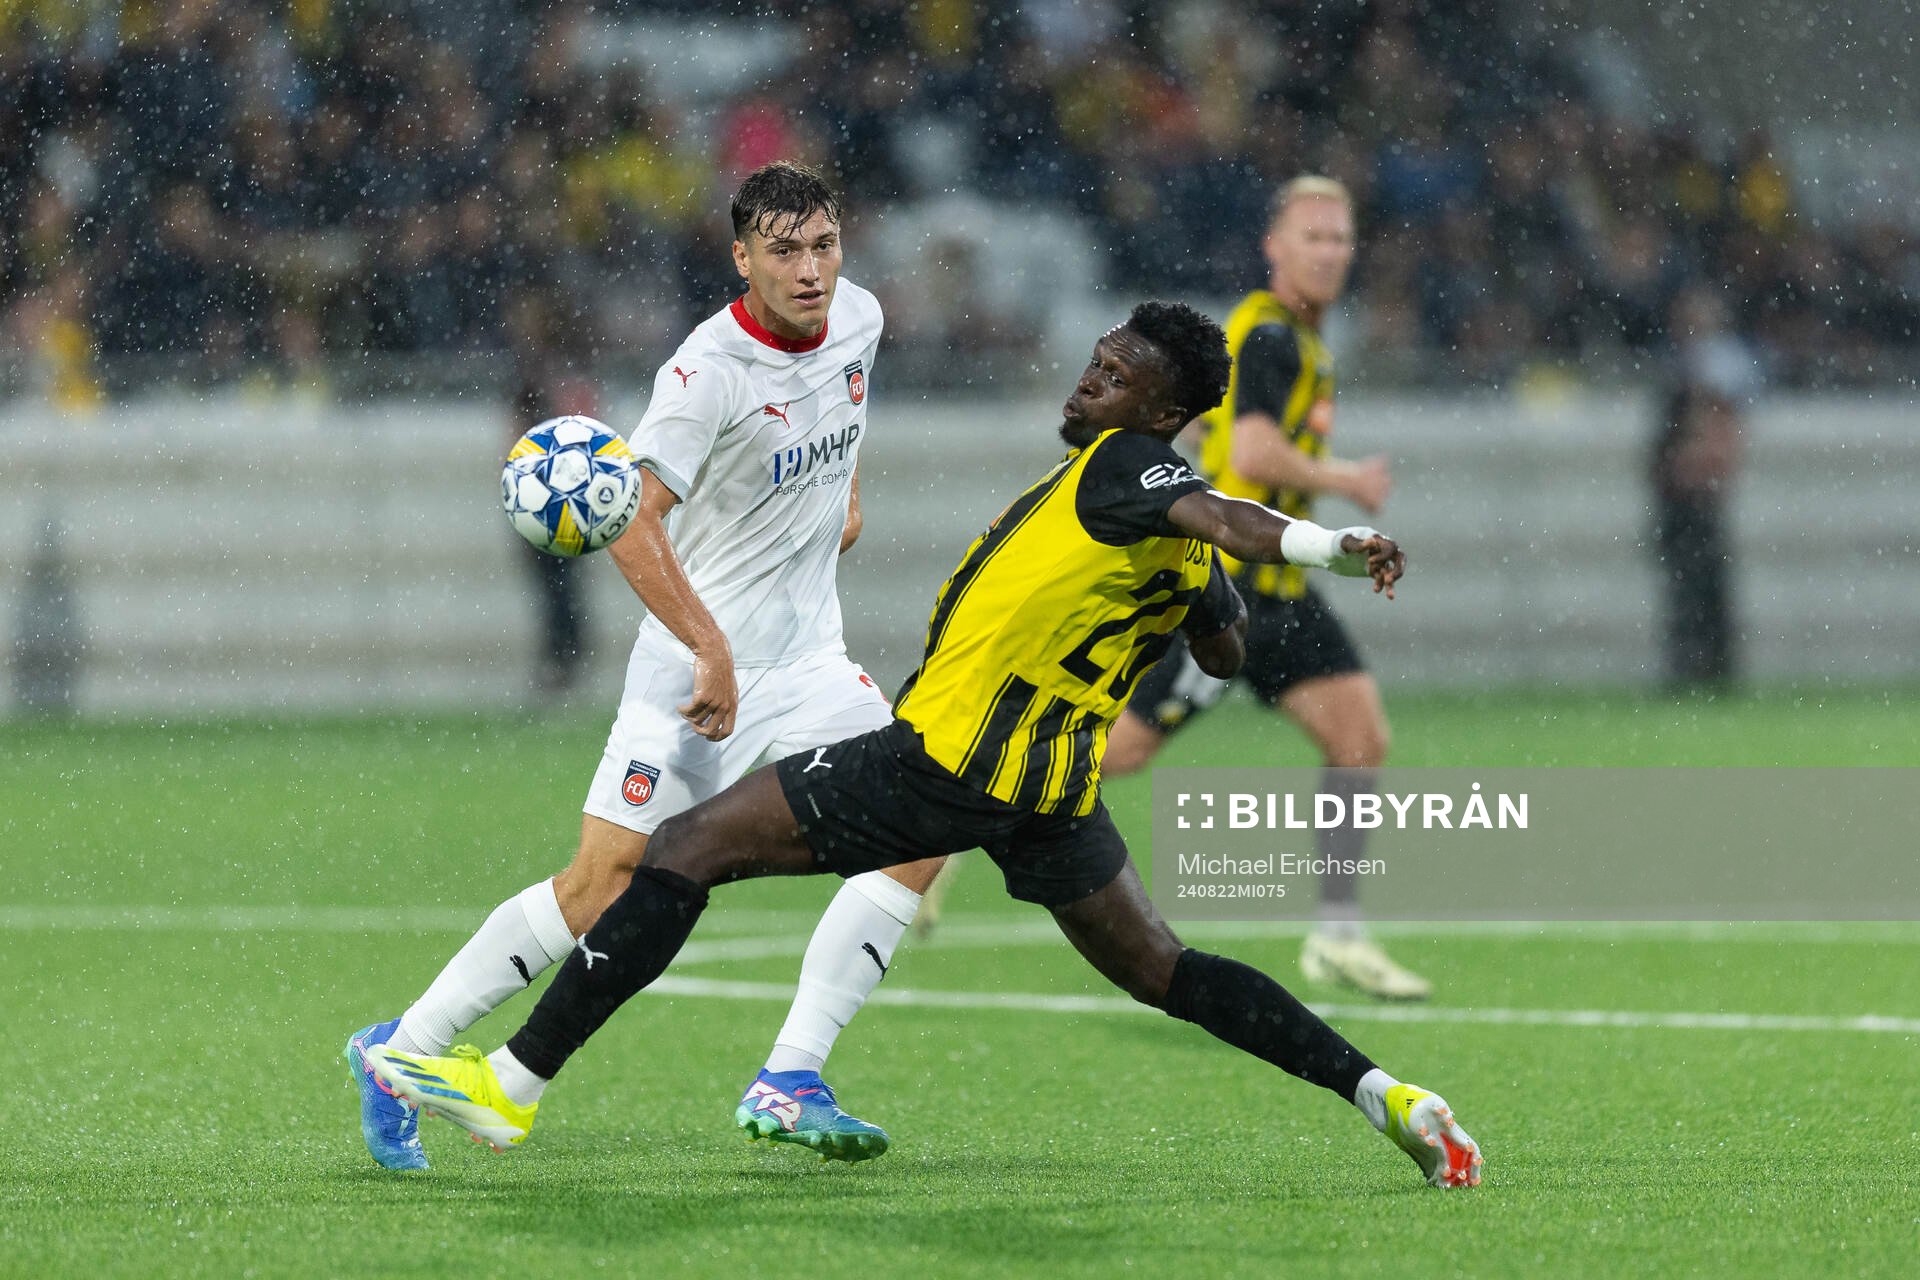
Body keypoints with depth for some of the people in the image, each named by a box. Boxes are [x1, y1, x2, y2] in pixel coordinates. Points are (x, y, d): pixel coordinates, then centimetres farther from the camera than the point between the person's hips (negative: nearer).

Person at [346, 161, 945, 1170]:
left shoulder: (857, 317, 3)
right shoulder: (709, 370, -20)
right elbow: (633, 525, -27)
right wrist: (715, 651, -31)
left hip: (804, 665, 7)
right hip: (691, 665, -7)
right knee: (606, 882, -8)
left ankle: (788, 1085, -12)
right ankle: (401, 1049, 9)